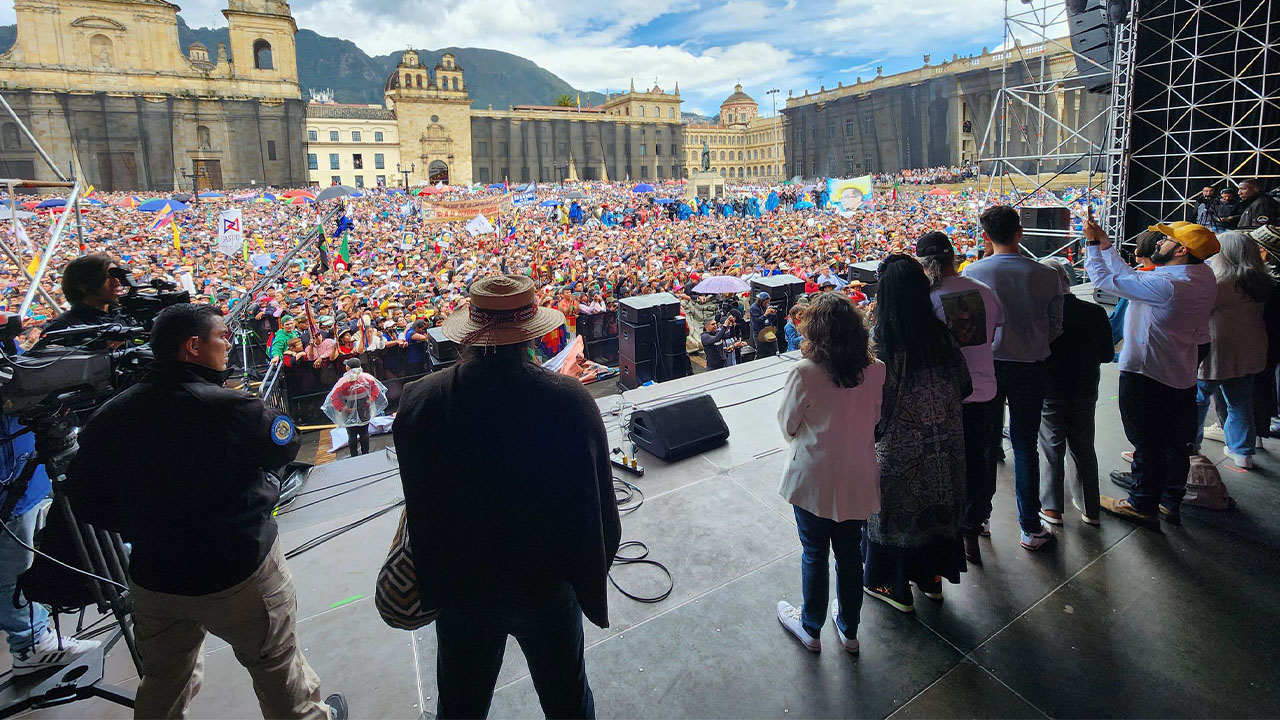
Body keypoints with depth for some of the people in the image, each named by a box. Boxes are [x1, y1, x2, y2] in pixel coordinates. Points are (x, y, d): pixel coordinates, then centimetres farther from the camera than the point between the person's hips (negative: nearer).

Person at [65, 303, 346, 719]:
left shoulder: (111, 416, -10)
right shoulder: (231, 408, -26)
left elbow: (87, 501, -1)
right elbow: (285, 447, -9)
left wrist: (150, 526, 10)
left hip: (152, 577, 5)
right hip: (239, 573, -5)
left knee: (164, 684, 28)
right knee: (277, 665, 19)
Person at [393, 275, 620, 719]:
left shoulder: (419, 402, -18)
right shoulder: (570, 401, -24)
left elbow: (418, 509, -5)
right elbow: (600, 509, -15)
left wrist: (433, 582, 11)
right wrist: (591, 579, 3)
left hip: (459, 589, 2)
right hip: (547, 585, -1)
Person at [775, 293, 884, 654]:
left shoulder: (804, 373, -23)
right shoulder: (878, 370, -11)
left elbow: (787, 426, -9)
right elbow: (879, 419, 5)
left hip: (814, 481, -3)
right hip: (859, 481, 3)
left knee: (814, 555, 16)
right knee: (850, 553, 20)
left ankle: (811, 628, 36)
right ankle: (848, 630, 40)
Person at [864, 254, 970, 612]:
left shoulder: (881, 341, -24)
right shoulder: (941, 335, -9)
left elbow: (873, 404, -21)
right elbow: (964, 387, 1)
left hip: (899, 448, -5)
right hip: (944, 446, 5)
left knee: (895, 512, 14)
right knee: (937, 508, 22)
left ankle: (895, 587, 32)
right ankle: (932, 578, 42)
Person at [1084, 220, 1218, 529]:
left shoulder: (1166, 285, -27)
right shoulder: (1203, 275, -1)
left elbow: (1106, 279, -21)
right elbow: (1131, 277, 6)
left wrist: (1093, 243, -8)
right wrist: (1104, 243, 9)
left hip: (1146, 377, -8)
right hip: (1183, 376, 8)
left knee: (1147, 444, 5)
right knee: (1177, 445, 18)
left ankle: (1142, 506, 19)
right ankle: (1170, 502, 34)